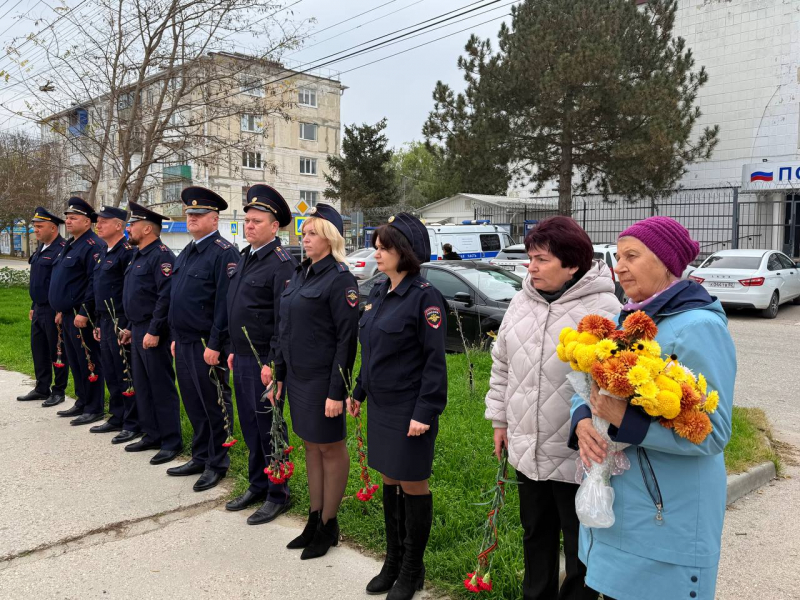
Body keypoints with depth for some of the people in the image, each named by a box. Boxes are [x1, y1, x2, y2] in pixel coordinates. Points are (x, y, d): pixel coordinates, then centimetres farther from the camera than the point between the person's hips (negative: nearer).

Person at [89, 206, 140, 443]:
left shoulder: (127, 252, -14)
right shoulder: (103, 253, 16)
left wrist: (127, 327, -20)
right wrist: (98, 323, 19)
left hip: (121, 323, -9)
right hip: (105, 321, 9)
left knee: (126, 375, -2)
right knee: (111, 374, 16)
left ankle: (133, 425, 7)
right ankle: (117, 418, 27)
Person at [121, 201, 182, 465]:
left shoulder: (161, 255, -15)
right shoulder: (138, 255, 16)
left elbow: (166, 296, -23)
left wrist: (154, 331, -23)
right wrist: (131, 327, 20)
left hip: (153, 334, -10)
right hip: (137, 331, 10)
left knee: (162, 388, -2)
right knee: (142, 386, 15)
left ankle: (171, 442, 7)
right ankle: (151, 435, 26)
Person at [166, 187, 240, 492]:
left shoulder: (224, 253, -13)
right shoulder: (186, 253, 15)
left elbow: (225, 303, -19)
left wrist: (214, 345, -20)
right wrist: (177, 338, 18)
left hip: (207, 345, -9)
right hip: (184, 343, 9)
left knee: (215, 406, 3)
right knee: (193, 404, 17)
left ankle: (217, 464, 17)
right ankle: (200, 458, 30)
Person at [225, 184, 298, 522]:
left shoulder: (282, 264, -15)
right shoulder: (245, 258, 12)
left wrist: (273, 364, -20)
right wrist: (234, 351, 17)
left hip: (263, 360, -8)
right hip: (242, 358, 8)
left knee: (268, 428, 2)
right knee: (250, 426, 17)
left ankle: (277, 495, 17)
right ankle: (257, 486, 31)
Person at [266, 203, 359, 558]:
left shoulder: (340, 279, -14)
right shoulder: (300, 274, 10)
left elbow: (347, 339, -17)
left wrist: (337, 391, -19)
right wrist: (278, 372, 12)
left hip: (323, 379, -8)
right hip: (297, 376, 8)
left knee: (331, 448, 7)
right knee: (311, 445, 16)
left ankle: (328, 526, 21)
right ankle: (314, 519, 29)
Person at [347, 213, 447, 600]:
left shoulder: (424, 297, -15)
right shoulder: (378, 294, 9)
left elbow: (435, 361, -17)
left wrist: (425, 412, -20)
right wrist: (359, 392, 18)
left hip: (410, 409, -7)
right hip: (380, 406, 7)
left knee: (412, 484, 5)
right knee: (389, 480, 16)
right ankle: (393, 561, 33)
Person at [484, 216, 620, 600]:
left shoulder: (603, 309, -17)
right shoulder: (521, 303, 4)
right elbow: (502, 365, 14)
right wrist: (500, 419, 15)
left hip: (578, 456, -6)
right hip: (526, 449, 7)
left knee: (581, 548, 12)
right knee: (536, 537, 25)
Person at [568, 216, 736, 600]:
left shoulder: (700, 326, -17)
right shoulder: (625, 320, 6)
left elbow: (713, 432, -22)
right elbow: (588, 386, 11)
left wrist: (624, 419, -29)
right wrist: (583, 421, -12)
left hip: (668, 515, -7)